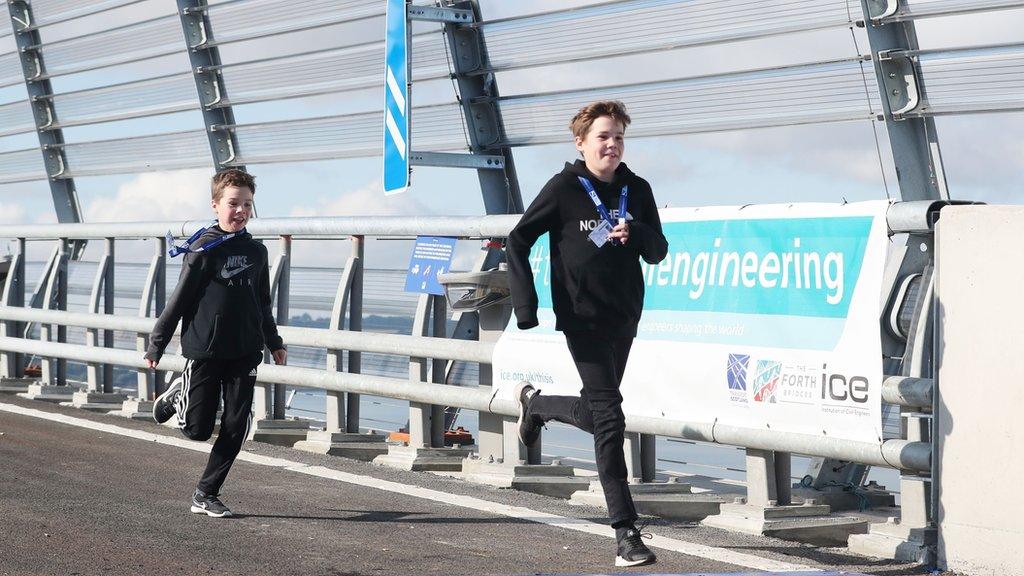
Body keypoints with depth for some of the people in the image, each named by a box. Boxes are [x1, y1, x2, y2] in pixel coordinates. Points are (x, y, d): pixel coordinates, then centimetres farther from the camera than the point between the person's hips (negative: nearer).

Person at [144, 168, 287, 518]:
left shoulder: (256, 252, 7)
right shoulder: (204, 250, -9)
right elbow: (179, 300, -5)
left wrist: (274, 342, 27)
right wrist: (156, 344, -4)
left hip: (244, 354, 4)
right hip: (204, 352, -4)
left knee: (235, 428, 1)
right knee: (198, 429, 2)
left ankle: (205, 495, 12)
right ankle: (177, 395, 34)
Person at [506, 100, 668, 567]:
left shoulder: (637, 190, 7)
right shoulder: (564, 188, -6)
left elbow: (658, 253, 9)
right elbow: (518, 241, -2)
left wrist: (636, 233, -15)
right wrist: (526, 308, -9)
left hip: (625, 318, 6)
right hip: (583, 318, -6)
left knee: (596, 411, 17)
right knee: (609, 418, -12)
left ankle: (534, 402, 49)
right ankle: (626, 534, -10)